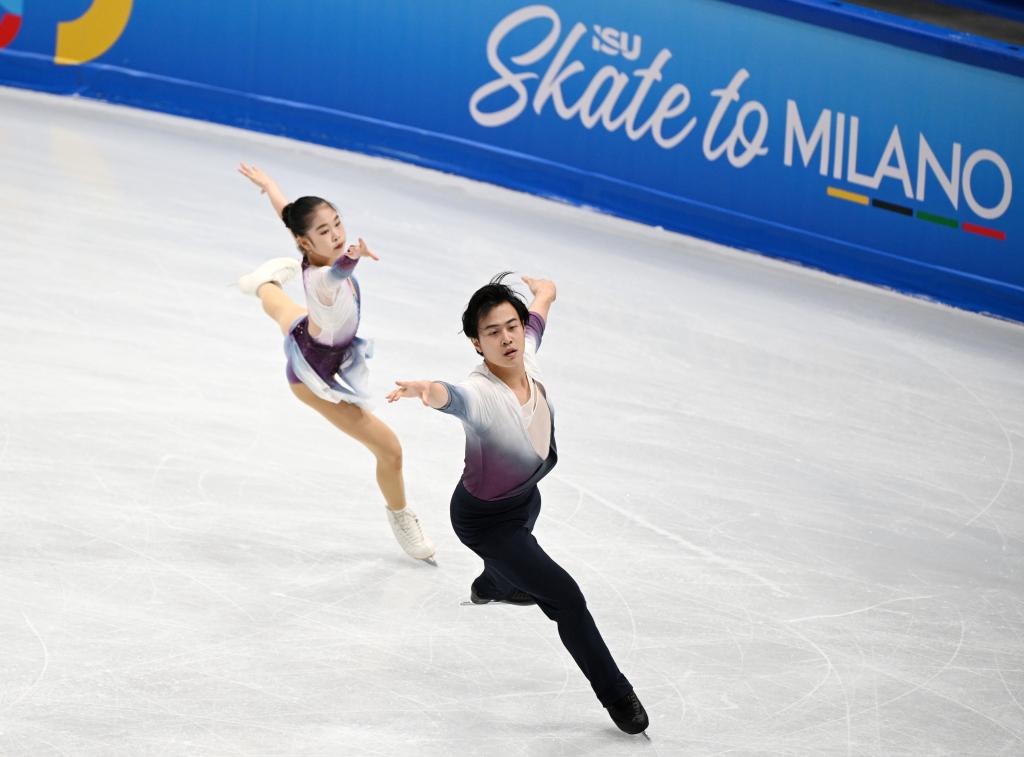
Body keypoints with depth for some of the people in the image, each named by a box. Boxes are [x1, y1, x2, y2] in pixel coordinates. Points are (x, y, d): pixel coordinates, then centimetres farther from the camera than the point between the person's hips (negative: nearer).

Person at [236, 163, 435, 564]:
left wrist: (265, 182, 14)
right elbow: (335, 274, -73)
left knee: (288, 313, 44)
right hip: (318, 374, -7)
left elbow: (286, 210, -5)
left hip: (307, 336, 7)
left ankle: (264, 282, 79)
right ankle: (401, 519, 28)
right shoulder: (320, 280, -46)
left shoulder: (314, 257, -26)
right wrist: (351, 259, -96)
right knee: (389, 450, 2)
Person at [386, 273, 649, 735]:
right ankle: (618, 697, 7)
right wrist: (426, 390, -89)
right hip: (484, 519, -8)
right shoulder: (480, 393, -42)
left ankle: (491, 585, 78)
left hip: (525, 495, 8)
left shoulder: (525, 352, -22)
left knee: (516, 551, 40)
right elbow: (451, 397, -67)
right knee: (567, 599, -12)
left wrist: (540, 288, 20)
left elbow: (543, 299, -2)